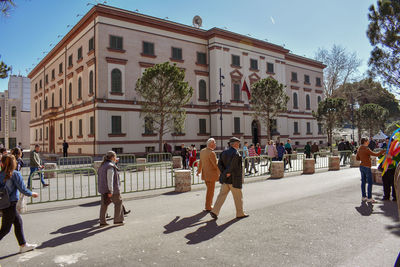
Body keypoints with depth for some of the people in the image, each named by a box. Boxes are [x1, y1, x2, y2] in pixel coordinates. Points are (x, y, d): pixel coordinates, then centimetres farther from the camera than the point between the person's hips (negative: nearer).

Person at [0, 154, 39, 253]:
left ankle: (23, 245, 26)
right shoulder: (15, 174, -16)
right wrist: (32, 194, 2)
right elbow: (22, 189, -14)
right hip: (10, 204, -7)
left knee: (18, 221, 16)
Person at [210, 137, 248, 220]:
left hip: (225, 179, 6)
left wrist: (224, 173, -6)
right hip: (234, 180, -6)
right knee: (238, 197, 9)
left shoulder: (224, 152, 6)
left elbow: (219, 164, -2)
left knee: (222, 195, 9)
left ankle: (214, 211, 2)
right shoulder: (236, 154, -16)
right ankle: (240, 213, 22)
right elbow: (232, 165, -23)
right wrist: (228, 172, -9)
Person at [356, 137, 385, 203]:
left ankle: (364, 197, 16)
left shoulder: (359, 149, 8)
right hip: (367, 167, -8)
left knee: (363, 181, 11)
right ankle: (369, 198, -1)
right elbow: (375, 154, -17)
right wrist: (383, 151, -6)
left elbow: (357, 158, 15)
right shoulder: (366, 149, -17)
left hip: (361, 166, 8)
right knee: (370, 182, -3)